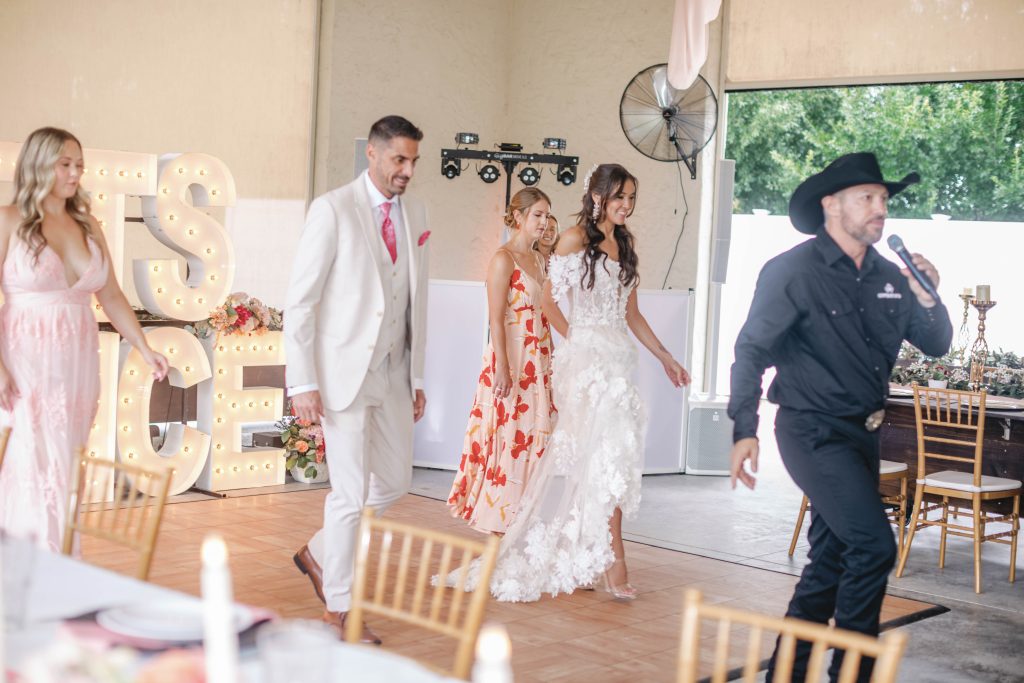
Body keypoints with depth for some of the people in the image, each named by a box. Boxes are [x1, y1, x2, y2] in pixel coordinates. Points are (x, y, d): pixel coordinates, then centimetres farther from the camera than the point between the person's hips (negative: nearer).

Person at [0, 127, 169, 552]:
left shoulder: (88, 226, 11)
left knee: (66, 475, 7)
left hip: (78, 365, 5)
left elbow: (111, 296, 14)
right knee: (38, 474, -6)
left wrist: (144, 349, 7)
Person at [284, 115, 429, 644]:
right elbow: (300, 300, -12)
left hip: (393, 372, 7)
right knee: (351, 492, -3)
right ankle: (338, 609, 14)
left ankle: (318, 553, 34)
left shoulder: (414, 214, 9)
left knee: (394, 483, 12)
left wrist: (417, 376, 13)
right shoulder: (333, 209, -10)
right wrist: (302, 382, -16)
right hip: (343, 370, -6)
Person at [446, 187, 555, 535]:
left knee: (532, 435, 9)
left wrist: (549, 361, 16)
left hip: (537, 360, 8)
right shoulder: (503, 259, -10)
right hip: (511, 359, -8)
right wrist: (502, 369, -20)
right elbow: (496, 319, -15)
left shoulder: (539, 259, 14)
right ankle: (495, 518, 5)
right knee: (507, 435, -4)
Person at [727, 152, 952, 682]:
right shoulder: (792, 271, -12)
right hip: (815, 433, -7)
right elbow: (751, 351, -12)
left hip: (861, 434, 8)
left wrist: (928, 301, -9)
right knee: (874, 545, -16)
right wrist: (744, 430, -19)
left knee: (832, 558, 12)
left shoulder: (889, 277, 7)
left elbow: (936, 345, 11)